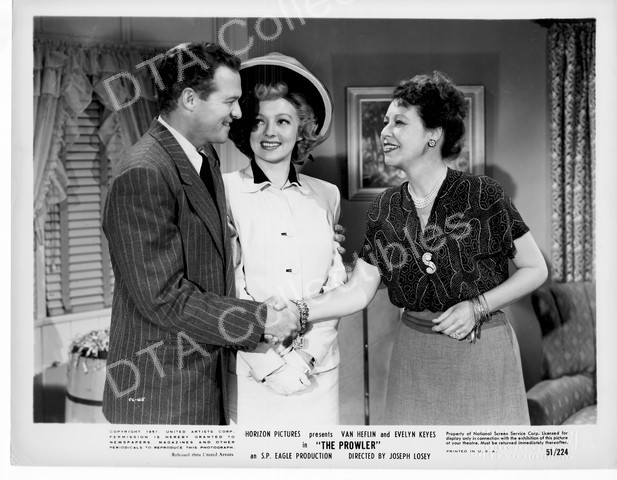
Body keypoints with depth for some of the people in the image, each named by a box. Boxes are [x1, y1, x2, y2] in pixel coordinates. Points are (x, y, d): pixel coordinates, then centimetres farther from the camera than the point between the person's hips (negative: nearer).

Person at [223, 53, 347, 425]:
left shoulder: (326, 195, 7)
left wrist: (310, 353, -5)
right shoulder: (225, 192, -4)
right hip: (249, 373, -2)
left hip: (318, 370, 3)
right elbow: (226, 288, -6)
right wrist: (272, 363, -10)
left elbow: (336, 283, 7)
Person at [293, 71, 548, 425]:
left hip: (482, 352, -3)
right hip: (415, 356, 4)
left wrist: (478, 307, -16)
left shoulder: (482, 195, -11)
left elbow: (536, 269, -4)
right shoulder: (385, 208, 1)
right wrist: (302, 312, -15)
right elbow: (360, 289, -1)